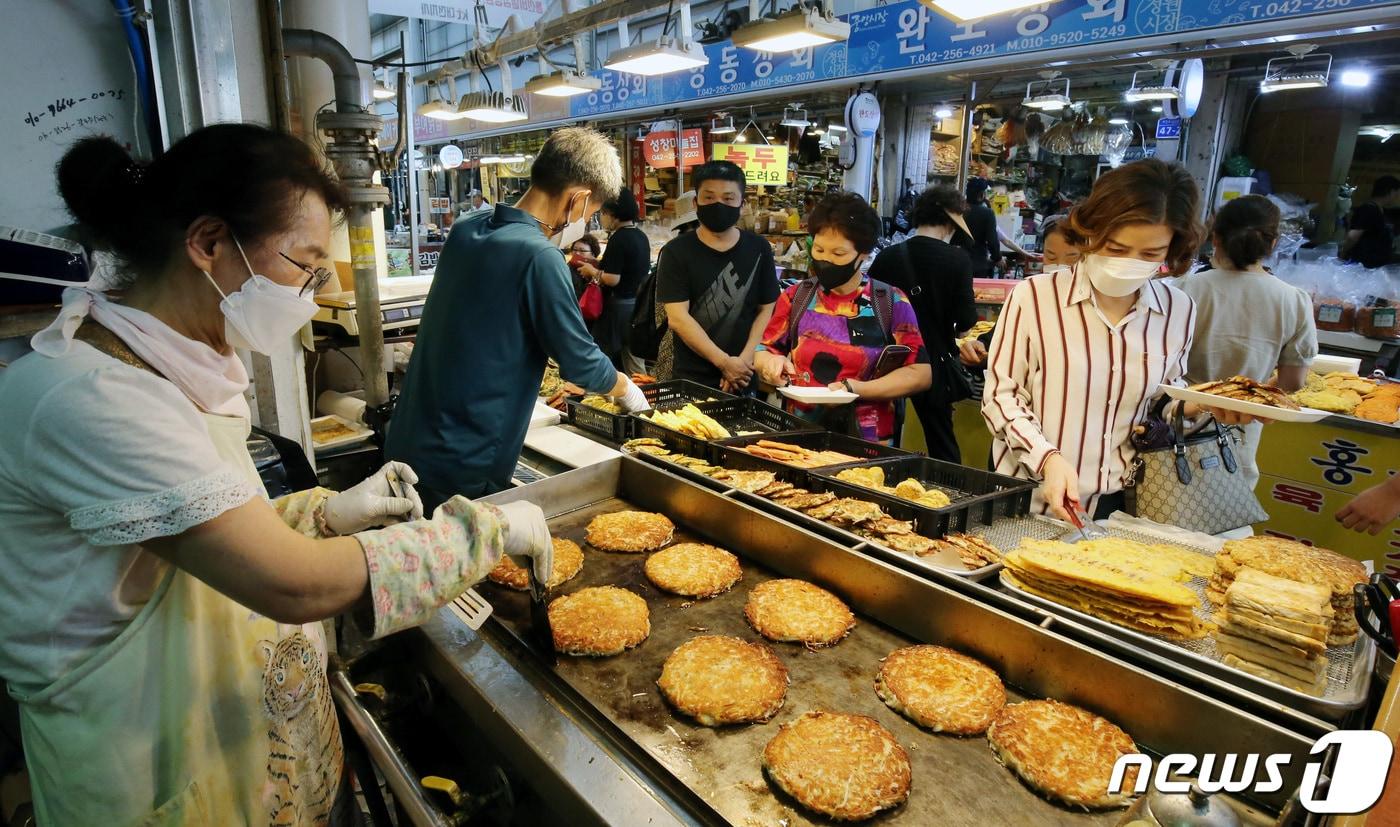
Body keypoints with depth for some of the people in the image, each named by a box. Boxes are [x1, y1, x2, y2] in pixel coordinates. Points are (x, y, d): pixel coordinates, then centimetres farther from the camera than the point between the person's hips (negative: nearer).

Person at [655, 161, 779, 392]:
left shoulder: (758, 249, 4)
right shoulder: (676, 252, -4)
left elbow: (767, 309, 2)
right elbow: (678, 318, -12)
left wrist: (744, 362, -12)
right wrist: (725, 363, -17)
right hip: (691, 379, -2)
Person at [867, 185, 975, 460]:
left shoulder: (887, 256, -6)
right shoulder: (957, 259, -11)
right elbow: (966, 318, -15)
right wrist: (947, 327, 7)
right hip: (935, 360, -1)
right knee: (942, 443, 14)